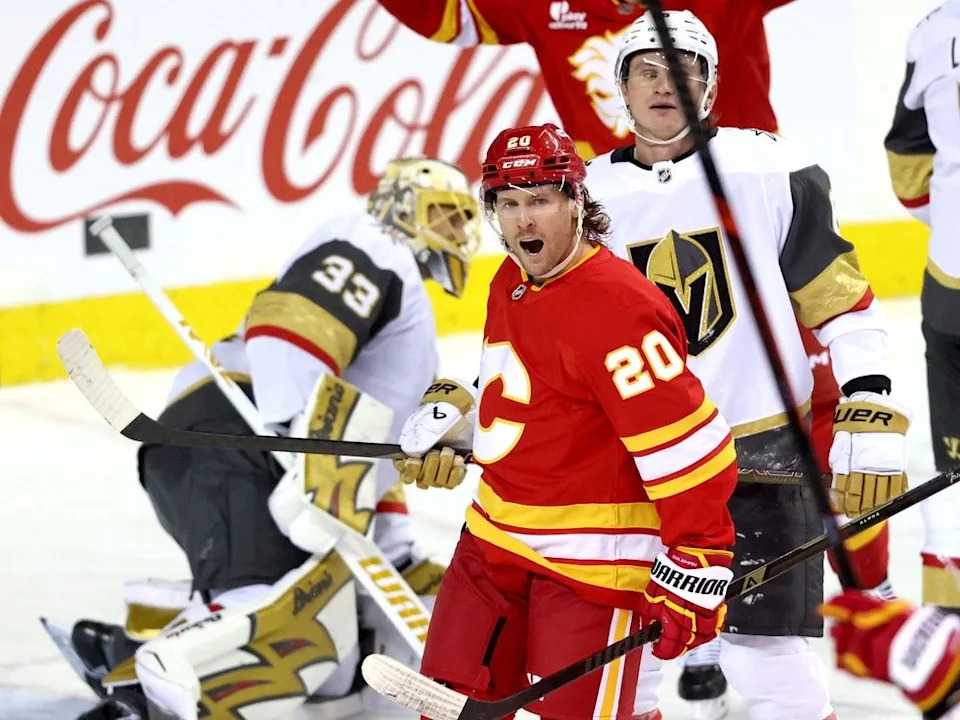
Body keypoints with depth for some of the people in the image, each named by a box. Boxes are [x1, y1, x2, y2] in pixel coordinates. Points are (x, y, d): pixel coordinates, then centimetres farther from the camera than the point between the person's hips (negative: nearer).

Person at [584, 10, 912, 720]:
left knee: (768, 659, -9)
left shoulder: (770, 172, -5)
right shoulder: (590, 195, 5)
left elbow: (845, 307, -3)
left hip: (762, 453, -4)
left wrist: (871, 428, -10)